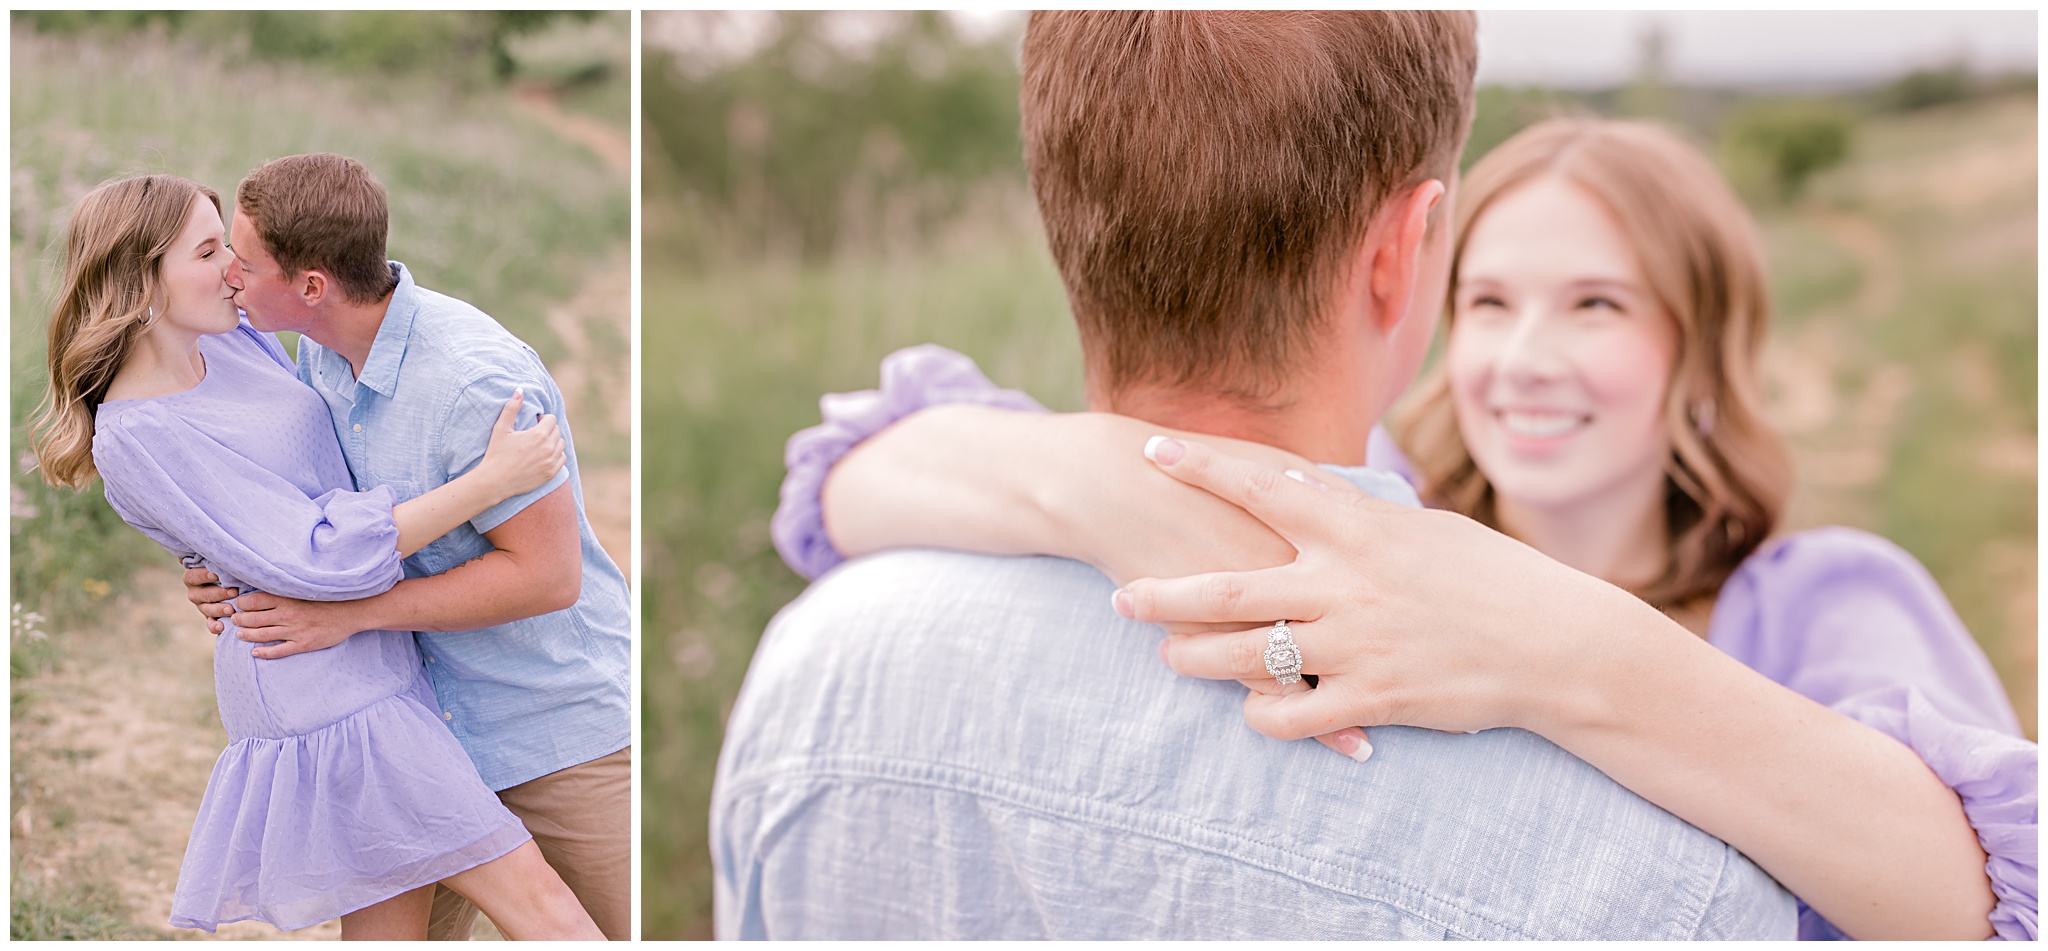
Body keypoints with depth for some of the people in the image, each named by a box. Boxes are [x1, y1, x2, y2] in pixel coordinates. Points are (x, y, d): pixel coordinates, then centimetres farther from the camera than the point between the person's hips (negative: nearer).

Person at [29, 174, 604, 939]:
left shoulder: (234, 338, 5)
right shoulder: (135, 437, -18)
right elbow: (322, 559, -23)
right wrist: (495, 479, -22)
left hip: (363, 668, 9)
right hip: (325, 691, -9)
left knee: (389, 926, 15)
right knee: (535, 901, -8)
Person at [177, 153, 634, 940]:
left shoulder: (475, 379, -28)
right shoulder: (323, 350, 0)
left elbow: (547, 574, -26)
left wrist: (352, 611, -23)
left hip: (566, 723, -7)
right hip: (432, 721, 8)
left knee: (634, 928, 3)